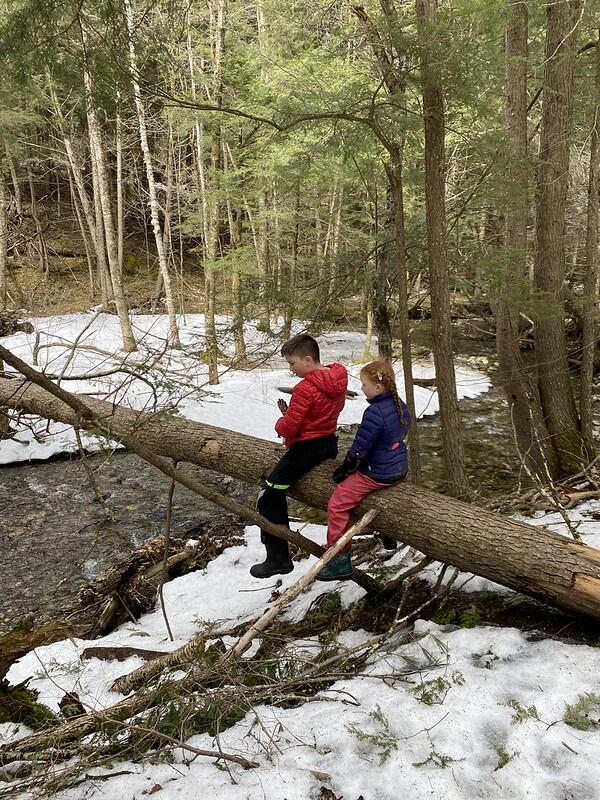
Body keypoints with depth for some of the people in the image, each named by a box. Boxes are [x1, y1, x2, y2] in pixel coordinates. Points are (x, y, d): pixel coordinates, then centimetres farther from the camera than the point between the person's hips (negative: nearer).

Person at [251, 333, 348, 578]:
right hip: (330, 441, 9)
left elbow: (288, 427, -21)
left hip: (307, 448, -9)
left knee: (270, 497, -3)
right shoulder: (339, 377, 1)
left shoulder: (305, 388, -24)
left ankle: (278, 558, -2)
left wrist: (280, 423, 3)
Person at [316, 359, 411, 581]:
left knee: (337, 504, -4)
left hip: (379, 474, -10)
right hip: (399, 468, 10)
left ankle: (339, 561, 2)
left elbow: (360, 448, -21)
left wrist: (345, 468, -3)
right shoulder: (399, 404, 1)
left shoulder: (374, 413, -27)